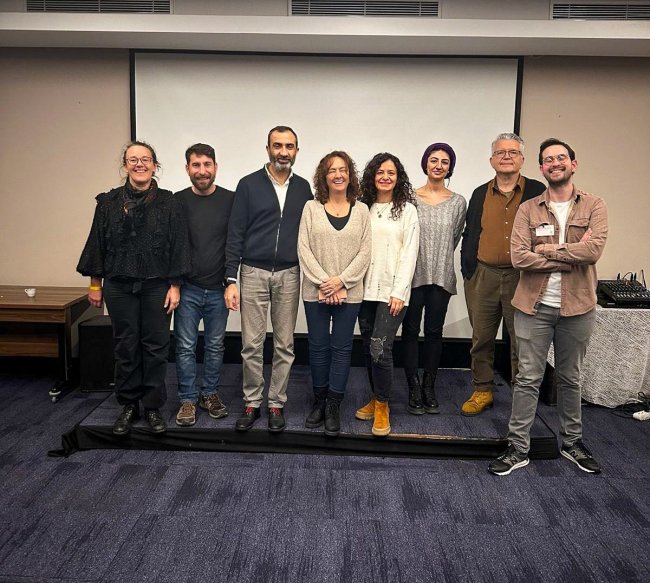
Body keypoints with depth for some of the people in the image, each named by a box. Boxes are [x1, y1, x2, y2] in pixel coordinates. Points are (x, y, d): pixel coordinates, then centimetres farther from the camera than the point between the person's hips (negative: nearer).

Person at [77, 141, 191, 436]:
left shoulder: (169, 203, -1)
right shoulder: (108, 202, 4)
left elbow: (179, 245, -2)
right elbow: (97, 243, 7)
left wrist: (175, 285, -5)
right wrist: (95, 284, 6)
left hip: (157, 286, -1)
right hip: (119, 286, 1)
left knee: (156, 346, 4)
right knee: (125, 347, 8)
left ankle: (153, 406, 18)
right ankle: (128, 406, 22)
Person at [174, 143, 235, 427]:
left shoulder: (230, 200, -2)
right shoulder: (177, 201, -1)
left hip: (218, 289, 1)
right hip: (187, 289, 0)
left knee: (215, 346, 12)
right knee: (186, 347, 5)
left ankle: (210, 393, 29)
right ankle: (188, 399, 19)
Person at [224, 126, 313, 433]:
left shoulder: (303, 188, 7)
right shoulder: (249, 185, -1)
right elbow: (235, 235, -2)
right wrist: (230, 280, -8)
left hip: (289, 275, 2)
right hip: (254, 273, -2)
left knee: (284, 345, 7)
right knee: (251, 344, 3)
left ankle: (276, 404, 20)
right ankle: (251, 403, 18)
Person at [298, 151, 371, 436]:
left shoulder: (361, 210, 5)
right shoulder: (311, 208, 3)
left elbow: (364, 253, 0)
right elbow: (304, 249, -4)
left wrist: (341, 281, -12)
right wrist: (323, 282, -12)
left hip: (349, 292, 0)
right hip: (316, 292, 0)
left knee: (342, 348, 4)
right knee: (318, 346, 9)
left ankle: (333, 407, 14)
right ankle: (319, 401, 24)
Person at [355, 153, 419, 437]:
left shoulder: (407, 210, 1)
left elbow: (409, 253, -4)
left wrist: (399, 292, -11)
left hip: (392, 291, -4)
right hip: (366, 289, 4)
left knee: (380, 347, -12)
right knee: (368, 347, 9)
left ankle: (382, 406, 5)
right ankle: (375, 398, 26)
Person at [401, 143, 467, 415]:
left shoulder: (458, 203, 5)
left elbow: (454, 239, 13)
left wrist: (438, 260, 12)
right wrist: (422, 259, 3)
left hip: (441, 277, 1)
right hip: (413, 275, -1)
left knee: (434, 331, 8)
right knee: (410, 331, 3)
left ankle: (429, 387, 20)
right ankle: (414, 388, 14)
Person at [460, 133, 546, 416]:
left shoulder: (537, 191, 1)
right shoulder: (480, 194, 9)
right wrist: (468, 272, 7)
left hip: (522, 277, -2)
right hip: (483, 276, 3)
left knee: (521, 340, 7)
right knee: (481, 339, 10)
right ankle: (482, 391, 25)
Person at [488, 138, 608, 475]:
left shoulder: (593, 206, 0)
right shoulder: (528, 209, 0)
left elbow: (595, 249, -17)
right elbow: (519, 257, -13)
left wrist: (548, 249, -14)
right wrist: (572, 256, -14)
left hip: (577, 307, 1)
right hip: (534, 306, 0)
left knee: (570, 379, 16)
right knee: (528, 379, 5)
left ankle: (572, 443, 34)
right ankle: (518, 448, 15)